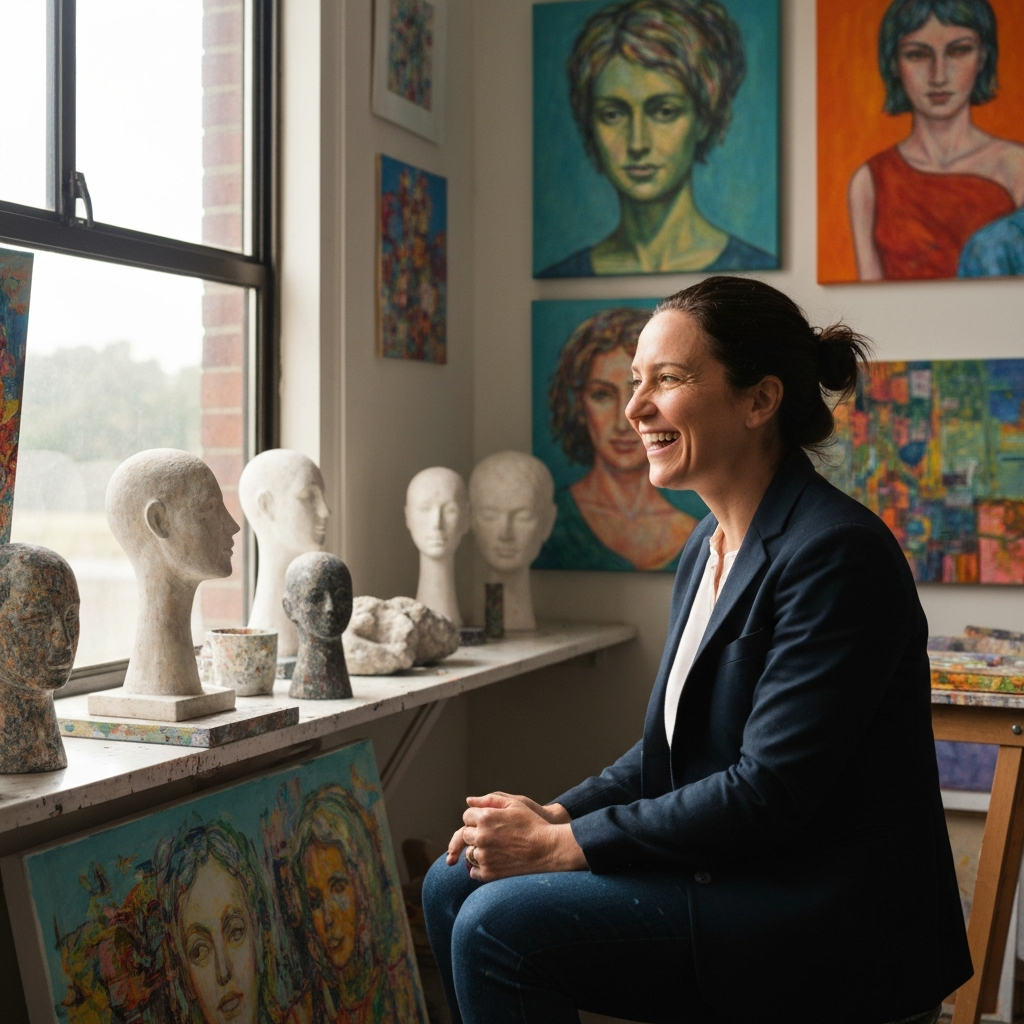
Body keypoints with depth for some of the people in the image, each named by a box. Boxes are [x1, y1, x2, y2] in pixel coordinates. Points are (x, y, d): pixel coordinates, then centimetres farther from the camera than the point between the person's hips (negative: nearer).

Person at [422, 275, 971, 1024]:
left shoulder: (834, 553, -20)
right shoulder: (709, 544, 10)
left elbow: (770, 789, -23)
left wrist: (561, 845, -18)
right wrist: (552, 817, -2)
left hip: (837, 927, -9)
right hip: (733, 874, 9)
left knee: (500, 926, -19)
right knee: (456, 883, 4)